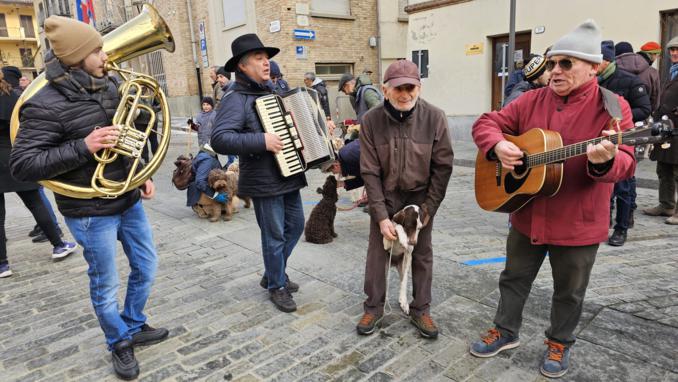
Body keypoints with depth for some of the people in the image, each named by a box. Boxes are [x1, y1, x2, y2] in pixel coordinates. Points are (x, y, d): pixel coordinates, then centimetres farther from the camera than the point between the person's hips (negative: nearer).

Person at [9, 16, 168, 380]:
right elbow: (22, 164, -21)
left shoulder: (107, 87, 4)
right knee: (105, 284, 9)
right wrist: (83, 147, -29)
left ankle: (134, 326, 40)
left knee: (146, 267, 17)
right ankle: (120, 344, 32)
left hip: (129, 200, 7)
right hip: (90, 212, -7)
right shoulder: (46, 104, -19)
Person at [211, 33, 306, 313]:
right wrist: (261, 141, -30)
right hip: (264, 182, -8)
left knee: (295, 226, 17)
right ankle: (276, 287, 25)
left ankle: (273, 274, 37)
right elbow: (219, 139, -26)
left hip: (289, 175, 8)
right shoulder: (236, 99, -13)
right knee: (274, 235, 4)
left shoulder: (272, 93, 13)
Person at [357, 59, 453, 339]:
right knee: (377, 252, 5)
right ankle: (373, 308, 24)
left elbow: (443, 166, -9)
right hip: (384, 196, 0)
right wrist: (381, 215, -15)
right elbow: (370, 171, -12)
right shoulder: (371, 120, -14)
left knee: (422, 254, 9)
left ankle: (420, 310, 26)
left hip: (420, 196, 0)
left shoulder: (434, 117, -15)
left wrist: (428, 208, -11)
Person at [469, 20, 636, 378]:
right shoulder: (532, 100, 1)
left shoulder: (612, 107, -10)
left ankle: (559, 342, 39)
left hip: (578, 223, -3)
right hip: (527, 216, 4)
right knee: (513, 278, 18)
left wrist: (605, 160, -41)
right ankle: (505, 330, 39)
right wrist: (498, 146, -19)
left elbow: (625, 161, -17)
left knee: (568, 291, 15)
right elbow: (487, 123, 2)